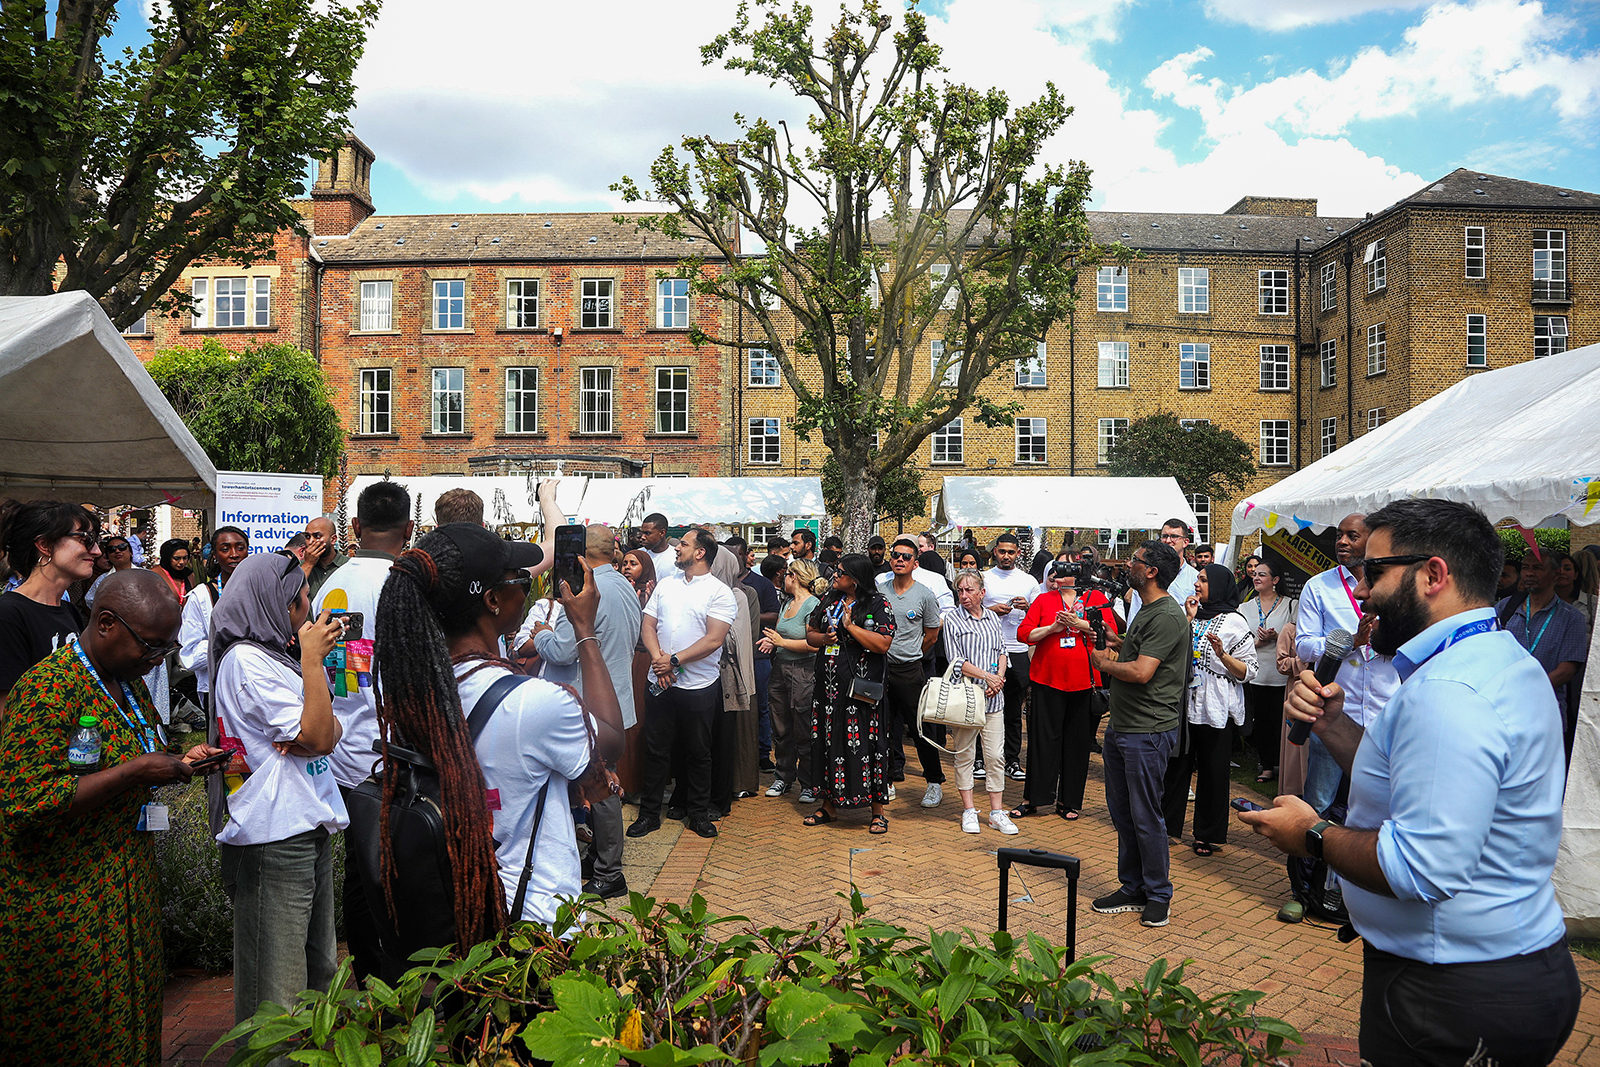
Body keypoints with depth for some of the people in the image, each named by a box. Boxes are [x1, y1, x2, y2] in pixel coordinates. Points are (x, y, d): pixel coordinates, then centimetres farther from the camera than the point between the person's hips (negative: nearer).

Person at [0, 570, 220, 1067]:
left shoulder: (129, 681, 8)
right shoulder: (47, 689, -20)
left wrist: (177, 762, 3)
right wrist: (137, 771, -25)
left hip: (124, 887, 8)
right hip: (65, 903, -8)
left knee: (130, 1016, 15)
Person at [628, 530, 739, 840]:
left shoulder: (720, 593, -6)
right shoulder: (665, 584, 10)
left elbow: (713, 640, -15)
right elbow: (647, 627, 6)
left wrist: (675, 660, -16)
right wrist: (658, 660, -11)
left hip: (699, 686, -4)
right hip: (660, 682, 4)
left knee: (699, 753, 8)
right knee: (656, 749, 9)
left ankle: (699, 814, 22)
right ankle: (649, 813, 21)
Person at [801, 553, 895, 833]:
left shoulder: (878, 604, -6)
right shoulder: (829, 601, 12)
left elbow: (883, 644, -15)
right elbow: (810, 634, 19)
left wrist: (851, 626, -15)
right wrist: (824, 638, -3)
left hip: (862, 690, -6)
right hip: (829, 686, 6)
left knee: (865, 744, -3)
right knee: (828, 742, 10)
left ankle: (878, 811, 8)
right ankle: (829, 806, 23)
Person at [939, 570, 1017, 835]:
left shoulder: (992, 618, 11)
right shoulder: (952, 619, -3)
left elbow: (1001, 652, 14)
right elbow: (956, 660, -8)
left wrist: (999, 678, -4)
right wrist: (986, 676, -13)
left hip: (993, 695, 4)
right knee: (965, 753, 3)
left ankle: (997, 812, 11)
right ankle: (969, 810, 13)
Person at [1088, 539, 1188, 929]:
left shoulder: (1168, 616, -17)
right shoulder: (1145, 611, 16)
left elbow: (1141, 673, -24)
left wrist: (1104, 662, -7)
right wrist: (1118, 646, 7)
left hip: (1148, 732, -10)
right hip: (1120, 727, 10)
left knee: (1145, 816, 0)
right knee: (1122, 813, 15)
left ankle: (1159, 894, 15)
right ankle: (1132, 889, 27)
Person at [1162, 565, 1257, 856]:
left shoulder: (1235, 622, -5)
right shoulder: (1192, 614, 12)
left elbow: (1248, 671, -8)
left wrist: (1222, 654, -24)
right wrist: (1188, 619, -5)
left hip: (1215, 709, -5)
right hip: (1184, 705, 5)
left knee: (1212, 772, 5)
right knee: (1176, 765, 10)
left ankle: (1208, 835, 18)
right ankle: (1169, 825, 22)